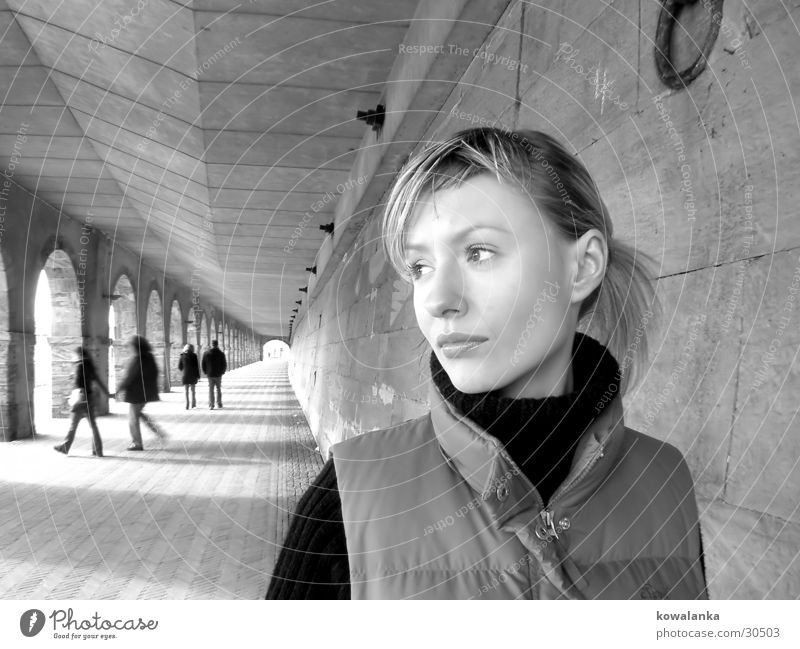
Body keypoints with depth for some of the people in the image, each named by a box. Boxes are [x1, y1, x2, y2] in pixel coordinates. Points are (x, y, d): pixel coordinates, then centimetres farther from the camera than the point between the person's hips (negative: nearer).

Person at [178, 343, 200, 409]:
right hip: (193, 375, 0)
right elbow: (197, 366, -8)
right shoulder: (194, 356, -6)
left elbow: (179, 367, 3)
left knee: (186, 390, 2)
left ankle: (187, 403, -9)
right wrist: (198, 375, -3)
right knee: (192, 389, 15)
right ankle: (193, 403, 19)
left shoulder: (182, 356, -1)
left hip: (185, 375, 0)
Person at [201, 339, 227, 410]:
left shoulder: (206, 353, -3)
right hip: (218, 374, -1)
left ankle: (211, 405, -1)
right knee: (218, 389, 13)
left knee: (211, 390, 4)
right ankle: (219, 404, 15)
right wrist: (222, 371, 11)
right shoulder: (221, 353, -7)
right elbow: (224, 364, -5)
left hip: (210, 374, 1)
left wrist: (206, 372, 13)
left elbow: (203, 364, 0)